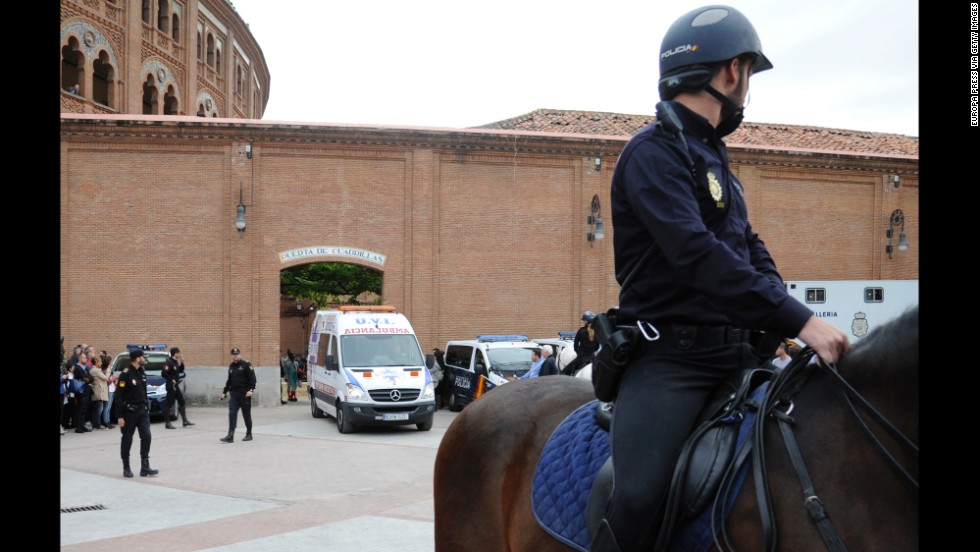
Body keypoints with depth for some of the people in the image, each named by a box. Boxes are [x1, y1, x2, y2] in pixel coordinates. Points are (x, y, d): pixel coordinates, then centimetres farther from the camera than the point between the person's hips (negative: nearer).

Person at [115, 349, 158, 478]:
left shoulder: (142, 373, 9)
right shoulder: (125, 374, -13)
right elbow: (119, 395, -14)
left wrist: (146, 407, 15)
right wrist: (120, 416, -16)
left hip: (142, 409, 6)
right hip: (129, 410, -6)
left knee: (146, 437, -3)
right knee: (127, 439, 4)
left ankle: (145, 467, 1)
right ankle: (126, 468, 15)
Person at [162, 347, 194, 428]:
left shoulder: (176, 362, 10)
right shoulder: (168, 362, -17)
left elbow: (181, 371, 19)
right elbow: (163, 373, -24)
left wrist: (182, 363, 6)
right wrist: (171, 380, -18)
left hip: (176, 386, 9)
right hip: (171, 387, -9)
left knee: (182, 402, 12)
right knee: (169, 405, -4)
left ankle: (185, 421, 19)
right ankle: (168, 423, 1)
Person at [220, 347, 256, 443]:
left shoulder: (246, 365, -5)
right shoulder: (231, 366, 15)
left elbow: (252, 378, -11)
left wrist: (251, 389, -21)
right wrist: (224, 392, 22)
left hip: (245, 394, -5)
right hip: (233, 394, 5)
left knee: (246, 414, 6)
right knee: (232, 414, -8)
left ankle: (249, 434, 20)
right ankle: (230, 436, -13)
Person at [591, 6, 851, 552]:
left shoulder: (713, 158, 21)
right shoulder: (654, 152, -9)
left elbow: (752, 251, 21)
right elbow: (698, 255, -22)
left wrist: (793, 316, 1)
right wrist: (799, 318, -26)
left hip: (738, 352, 9)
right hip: (671, 358, -9)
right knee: (640, 499, -25)